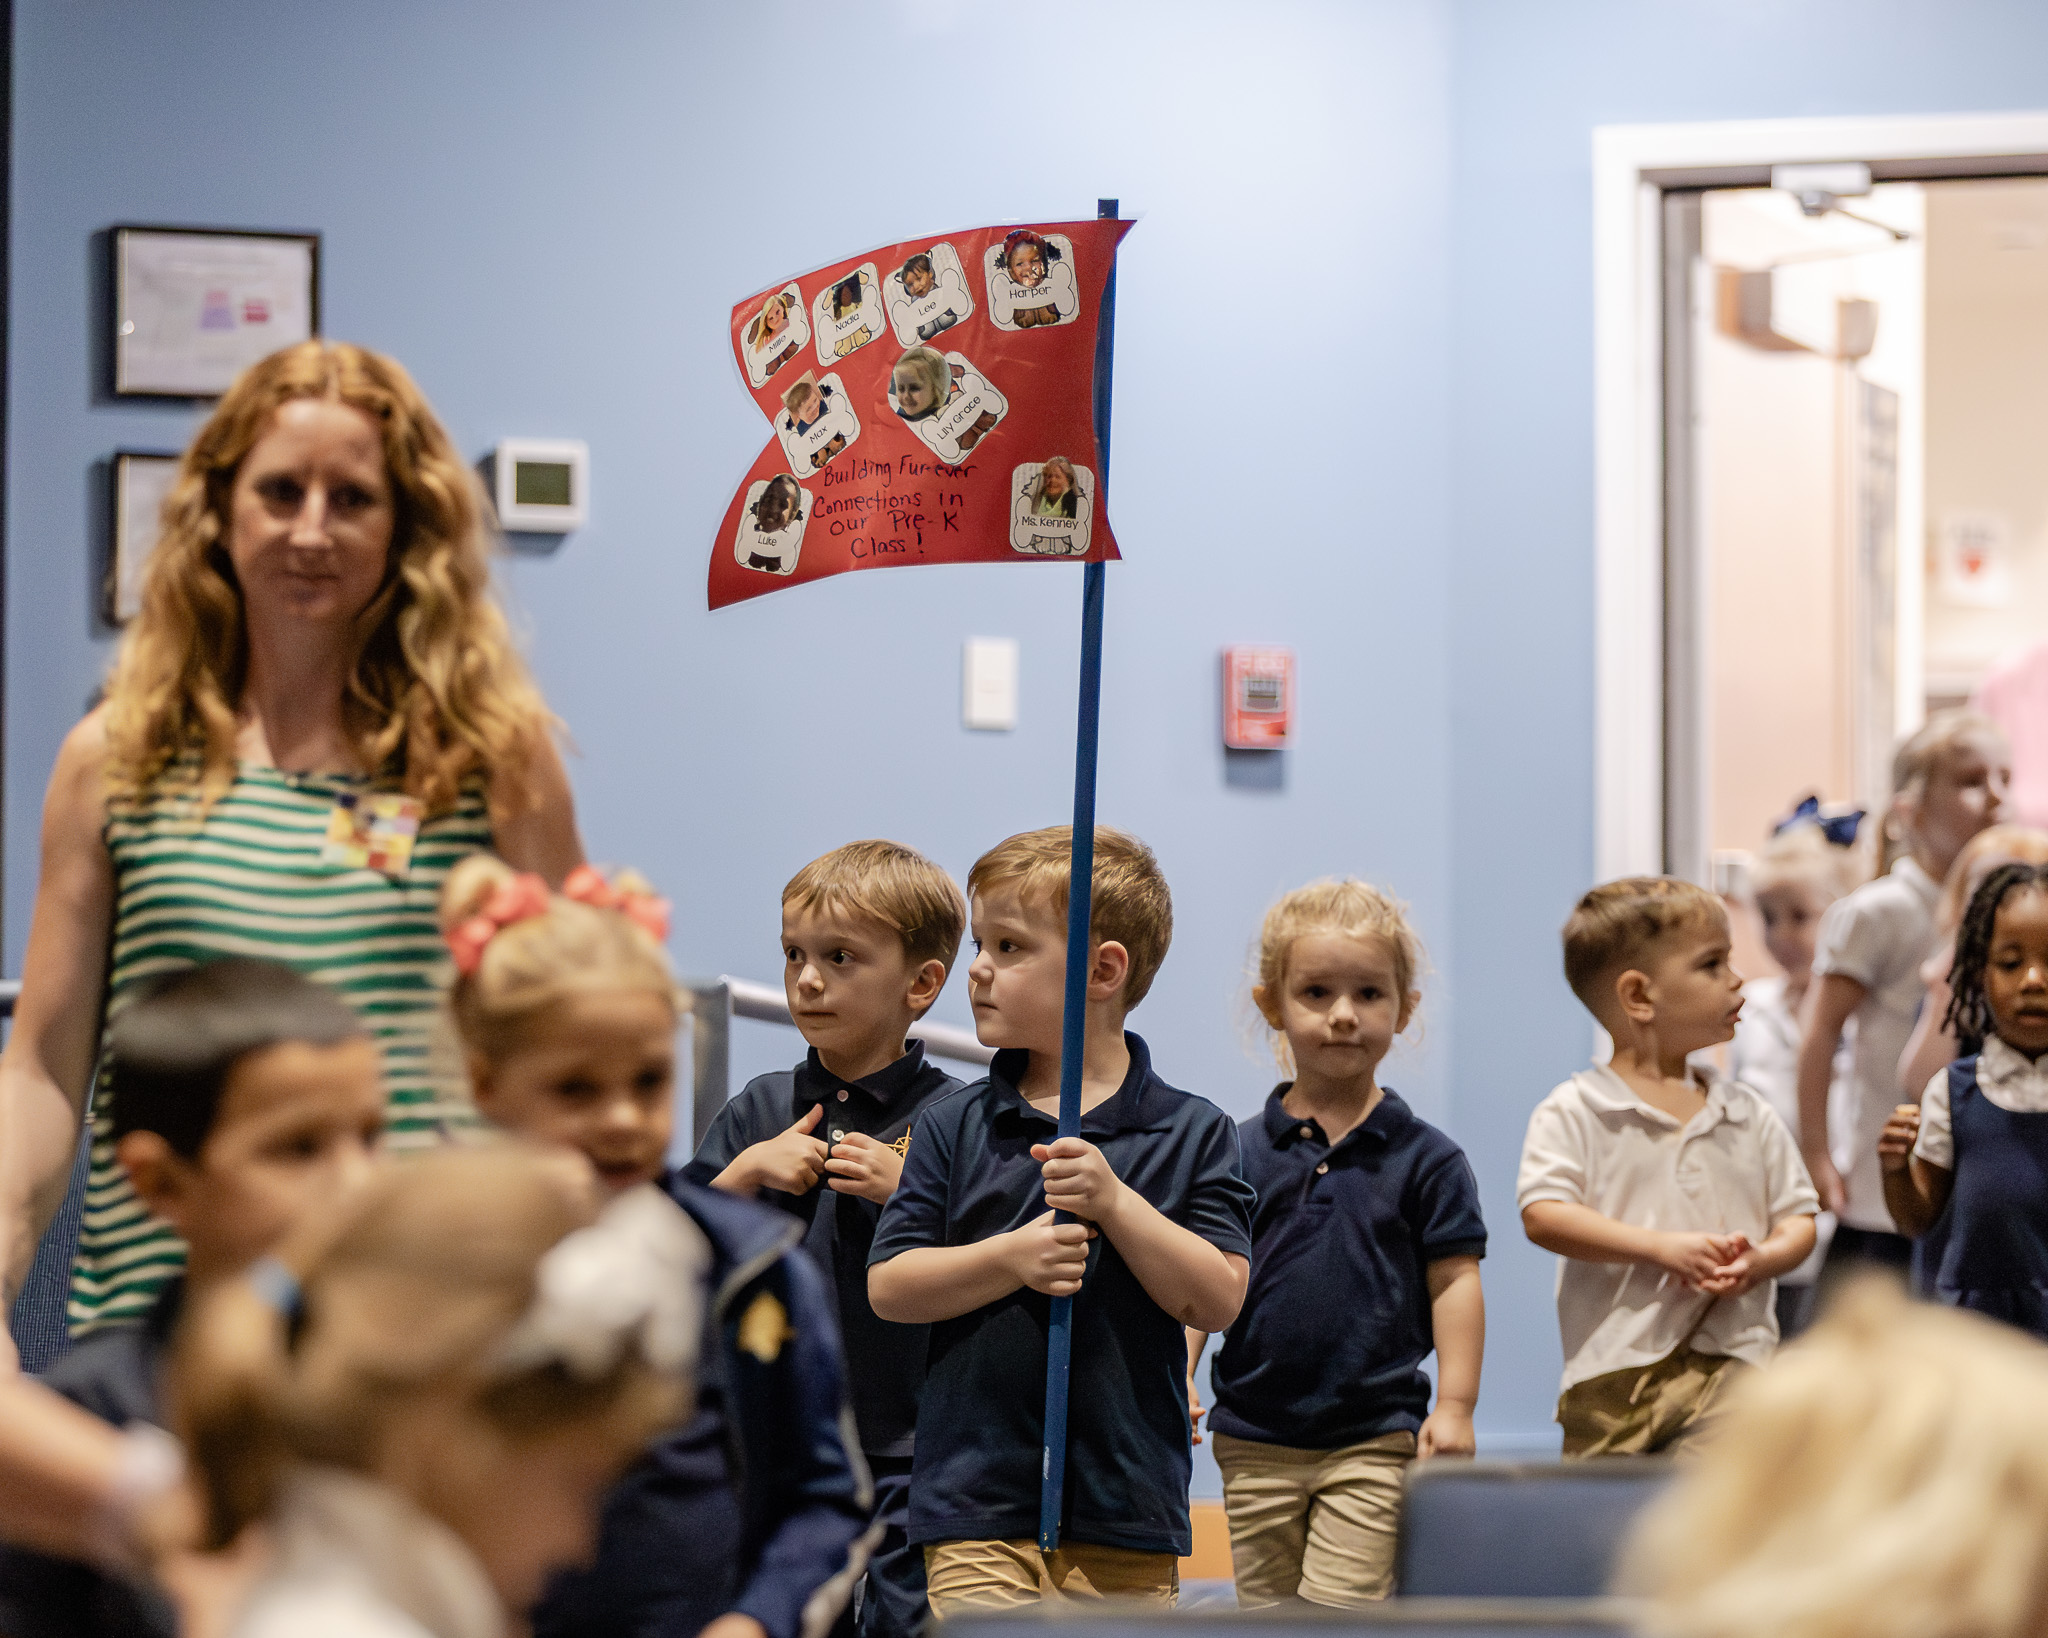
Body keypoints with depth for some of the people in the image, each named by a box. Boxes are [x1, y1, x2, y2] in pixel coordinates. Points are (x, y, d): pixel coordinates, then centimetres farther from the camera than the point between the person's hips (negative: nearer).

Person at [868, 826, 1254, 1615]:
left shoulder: (1193, 1132, 2)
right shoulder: (953, 1126, 5)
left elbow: (1219, 1300, -6)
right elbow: (888, 1285, 0)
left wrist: (1114, 1202, -16)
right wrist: (1012, 1258, -15)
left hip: (1127, 1511, 0)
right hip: (977, 1500, 0)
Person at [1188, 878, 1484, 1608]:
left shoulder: (1425, 1158, 0)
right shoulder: (1240, 1153, 4)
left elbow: (1454, 1281, 0)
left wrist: (1454, 1405, -7)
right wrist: (1176, 1376, -6)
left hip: (1374, 1442, -2)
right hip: (1256, 1441, 3)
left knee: (1338, 1610, -10)